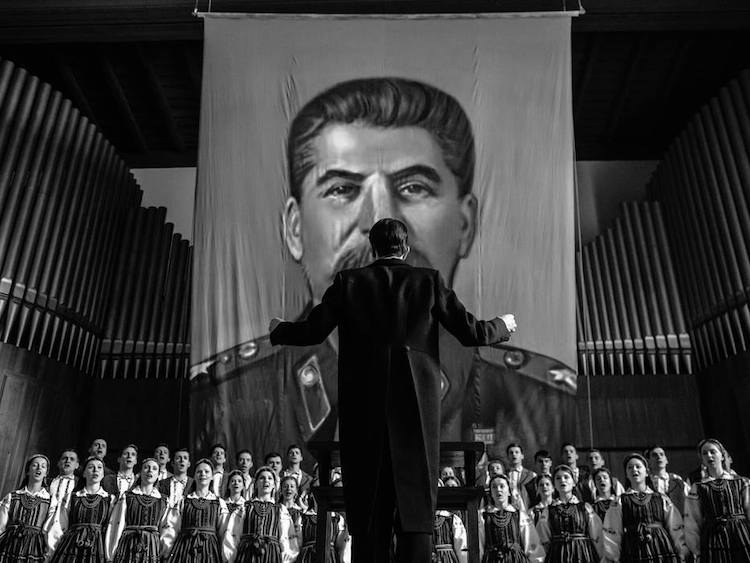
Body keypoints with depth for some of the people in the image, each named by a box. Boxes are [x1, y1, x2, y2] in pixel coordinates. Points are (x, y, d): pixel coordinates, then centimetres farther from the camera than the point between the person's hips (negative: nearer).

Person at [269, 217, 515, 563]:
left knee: (367, 506, 11)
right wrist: (502, 326, 21)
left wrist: (277, 330, 19)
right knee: (416, 504, 9)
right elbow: (470, 332, 0)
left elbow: (312, 331, -1)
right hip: (417, 408, 0)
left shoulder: (348, 281, 1)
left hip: (363, 408, 1)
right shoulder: (429, 281, 2)